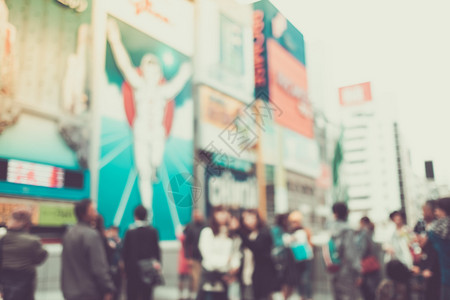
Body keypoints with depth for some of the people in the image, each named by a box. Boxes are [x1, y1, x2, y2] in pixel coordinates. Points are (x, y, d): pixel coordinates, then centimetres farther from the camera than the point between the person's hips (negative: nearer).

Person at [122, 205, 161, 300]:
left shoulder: (130, 232, -7)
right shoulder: (153, 231, -2)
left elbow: (125, 252, -4)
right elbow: (156, 249, 0)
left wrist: (126, 265, 5)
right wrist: (158, 263, 8)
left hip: (132, 268, -2)